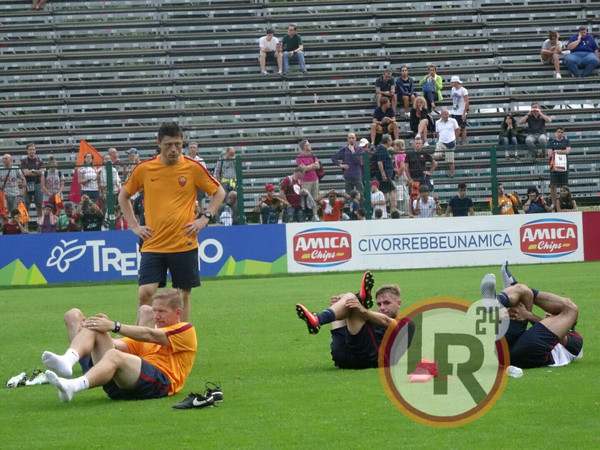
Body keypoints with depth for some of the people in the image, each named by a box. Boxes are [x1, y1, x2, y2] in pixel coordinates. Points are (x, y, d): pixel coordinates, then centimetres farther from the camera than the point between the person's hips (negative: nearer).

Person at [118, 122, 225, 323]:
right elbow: (124, 196, 16)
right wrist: (134, 226, 7)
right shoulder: (144, 169, 1)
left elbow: (219, 192, 11)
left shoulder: (193, 168, -1)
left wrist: (205, 218, -2)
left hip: (184, 244, 0)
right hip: (153, 244, 0)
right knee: (145, 292, -12)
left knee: (183, 295, 5)